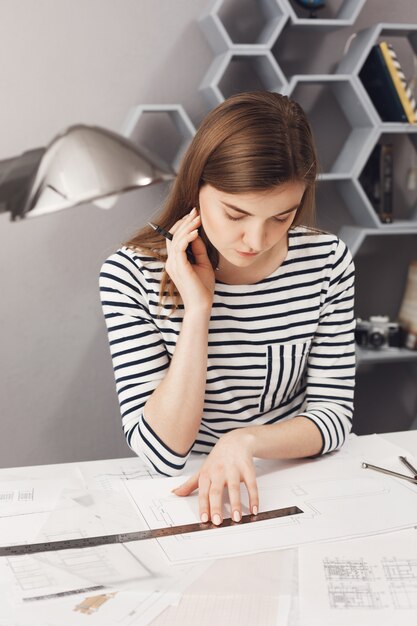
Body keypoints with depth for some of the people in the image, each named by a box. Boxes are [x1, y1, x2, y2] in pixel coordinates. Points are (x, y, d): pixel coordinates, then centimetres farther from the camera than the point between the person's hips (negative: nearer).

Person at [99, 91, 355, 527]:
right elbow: (161, 454, -16)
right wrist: (197, 311, -24)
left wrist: (246, 439, -21)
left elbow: (333, 413, -3)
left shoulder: (326, 261, -7)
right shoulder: (132, 274, -14)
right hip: (183, 496, -2)